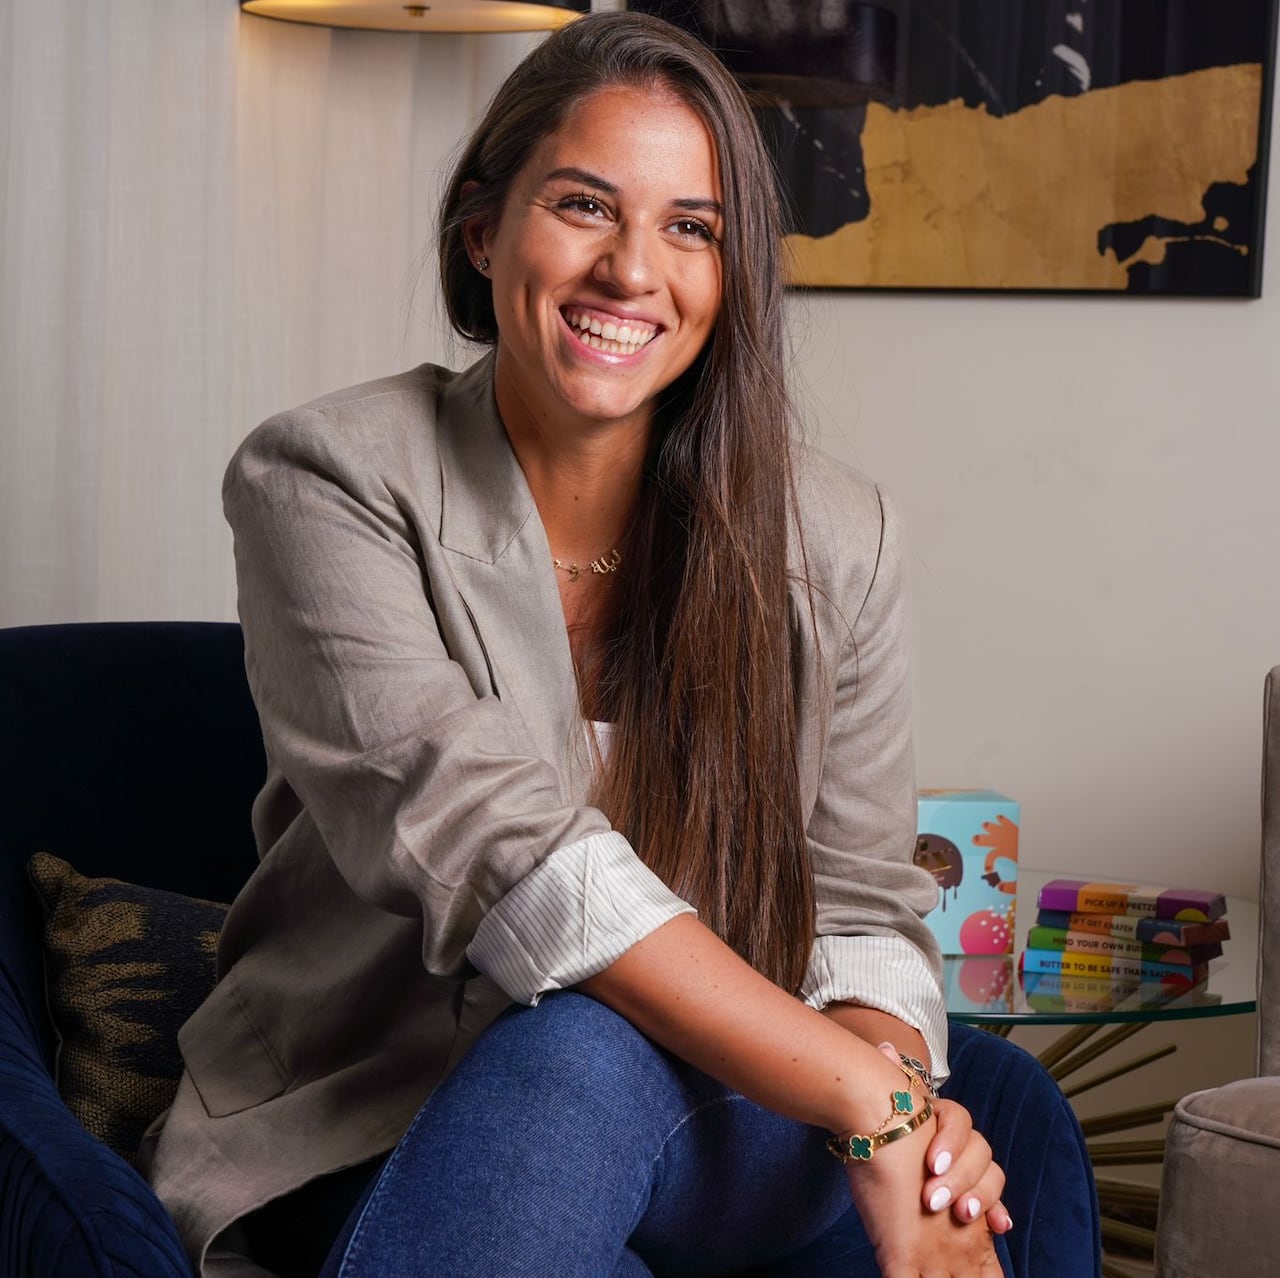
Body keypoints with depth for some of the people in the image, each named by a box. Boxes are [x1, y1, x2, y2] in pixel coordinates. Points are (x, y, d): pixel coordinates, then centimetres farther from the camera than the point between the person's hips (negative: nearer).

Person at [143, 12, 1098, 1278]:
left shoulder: (835, 539, 1)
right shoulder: (326, 481, -11)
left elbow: (859, 911, 2)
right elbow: (493, 846, -24)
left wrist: (896, 1070, -24)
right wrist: (866, 1099, -30)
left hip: (703, 1128, 4)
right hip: (360, 1153, -4)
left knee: (999, 1101, -25)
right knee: (576, 1052, -36)